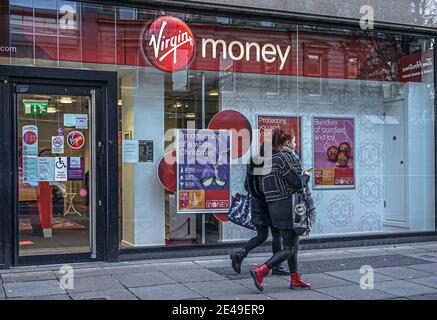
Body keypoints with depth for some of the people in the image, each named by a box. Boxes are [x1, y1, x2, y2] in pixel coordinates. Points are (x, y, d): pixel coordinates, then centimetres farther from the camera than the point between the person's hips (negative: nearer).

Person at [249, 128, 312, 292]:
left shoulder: (268, 159, 12)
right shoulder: (287, 156, -12)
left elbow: (263, 186, 13)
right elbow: (298, 182, -16)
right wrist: (306, 175, 4)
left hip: (273, 206, 9)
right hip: (288, 205, -9)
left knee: (292, 243, 18)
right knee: (289, 248, -3)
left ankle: (295, 278, 23)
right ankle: (260, 271, -14)